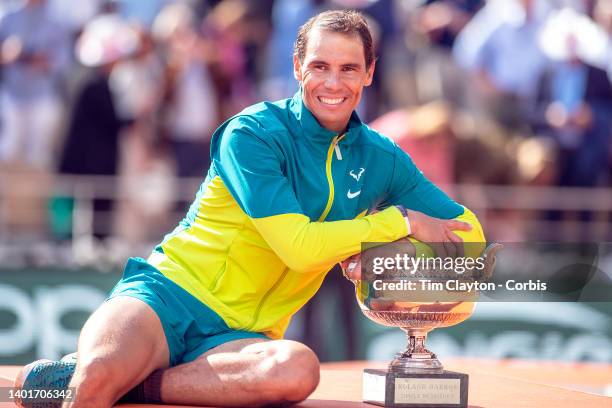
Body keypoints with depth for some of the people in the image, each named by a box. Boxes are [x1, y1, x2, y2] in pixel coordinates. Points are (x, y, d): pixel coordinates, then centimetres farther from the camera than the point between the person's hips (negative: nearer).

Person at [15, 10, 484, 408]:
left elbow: (466, 229, 19)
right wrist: (401, 221, -8)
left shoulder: (380, 160, 11)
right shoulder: (253, 134, -6)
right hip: (171, 292, -5)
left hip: (238, 334, 5)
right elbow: (299, 246, -15)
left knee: (298, 370, -36)